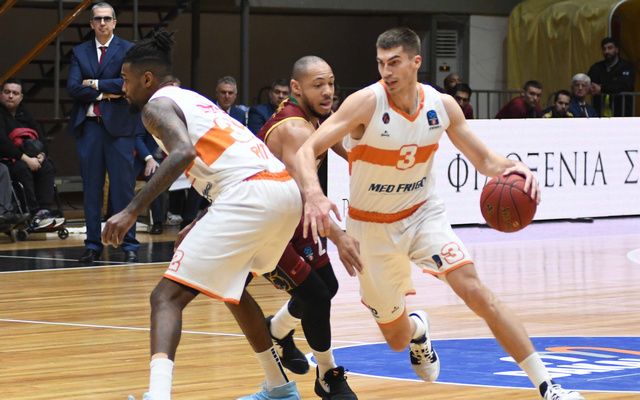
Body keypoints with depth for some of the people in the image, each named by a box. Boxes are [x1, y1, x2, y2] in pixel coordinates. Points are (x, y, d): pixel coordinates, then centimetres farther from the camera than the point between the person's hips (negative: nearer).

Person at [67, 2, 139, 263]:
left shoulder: (128, 50, 4)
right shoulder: (79, 53, 12)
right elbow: (73, 88, 0)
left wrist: (96, 84, -6)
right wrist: (104, 93, -9)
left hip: (119, 126, -3)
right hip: (88, 125, 3)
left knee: (123, 187, -4)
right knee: (91, 188, 4)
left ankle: (129, 245, 0)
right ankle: (93, 245, 9)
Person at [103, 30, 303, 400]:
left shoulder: (158, 105, 5)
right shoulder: (195, 101, 31)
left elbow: (183, 152, -17)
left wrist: (132, 211, -19)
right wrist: (201, 226, 37)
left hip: (251, 195, -9)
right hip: (287, 188, 9)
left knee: (167, 297, -9)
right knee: (229, 285, 33)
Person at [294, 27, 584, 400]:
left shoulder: (442, 105, -10)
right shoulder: (367, 102, -22)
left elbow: (483, 159, 1)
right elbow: (307, 151, -25)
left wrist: (511, 168, -23)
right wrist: (314, 195, -46)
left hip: (423, 212, 1)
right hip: (373, 226, -1)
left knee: (475, 290, -21)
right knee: (397, 339, 7)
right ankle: (417, 328, 48)